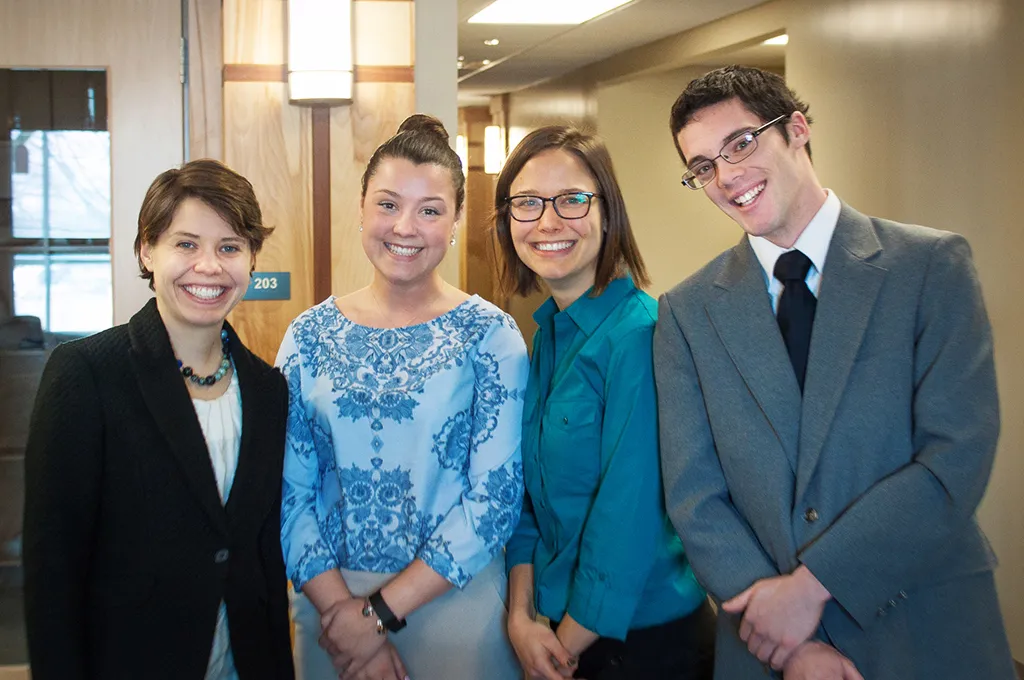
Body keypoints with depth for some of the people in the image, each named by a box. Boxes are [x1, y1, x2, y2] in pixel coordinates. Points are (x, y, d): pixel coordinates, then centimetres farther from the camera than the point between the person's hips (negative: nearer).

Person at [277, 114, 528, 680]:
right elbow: (288, 491, -1)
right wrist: (339, 608, -13)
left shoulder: (490, 334, -7)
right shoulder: (309, 336, 0)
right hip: (329, 600, 2)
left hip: (455, 604, -2)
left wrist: (381, 611, -13)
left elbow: (495, 496, -11)